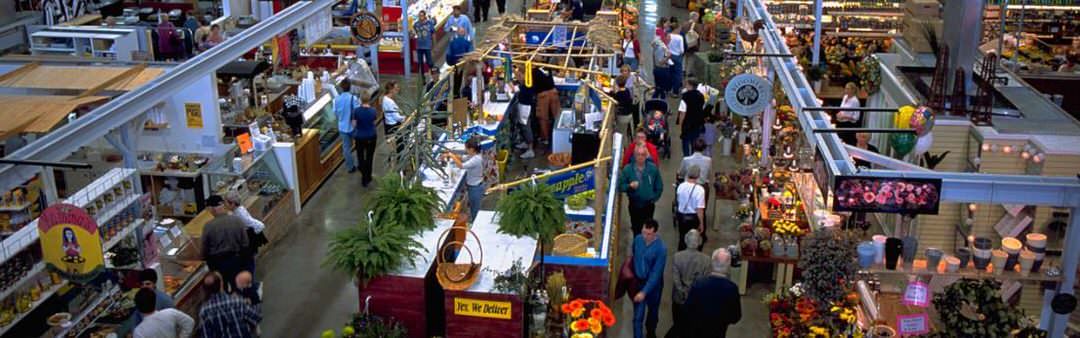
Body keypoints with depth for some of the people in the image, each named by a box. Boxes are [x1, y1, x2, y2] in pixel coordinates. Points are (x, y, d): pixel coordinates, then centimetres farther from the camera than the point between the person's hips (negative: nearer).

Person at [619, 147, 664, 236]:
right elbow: (620, 186, -8)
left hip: (648, 205, 0)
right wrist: (630, 186, -25)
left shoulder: (653, 168, -6)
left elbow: (659, 186, 4)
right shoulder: (627, 169, -8)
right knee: (636, 229, 8)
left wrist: (654, 198, 2)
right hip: (634, 205, 0)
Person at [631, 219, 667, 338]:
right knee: (637, 316, 1)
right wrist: (633, 276, 15)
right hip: (638, 281, 2)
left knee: (653, 311, 23)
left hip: (653, 284, -2)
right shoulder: (638, 239, -12)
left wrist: (644, 292, -29)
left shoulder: (661, 248, -27)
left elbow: (656, 274, -26)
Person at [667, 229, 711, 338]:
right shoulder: (706, 259, -18)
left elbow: (676, 280, -16)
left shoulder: (677, 256, -16)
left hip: (679, 299, 1)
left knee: (678, 325, 21)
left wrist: (683, 295, -5)